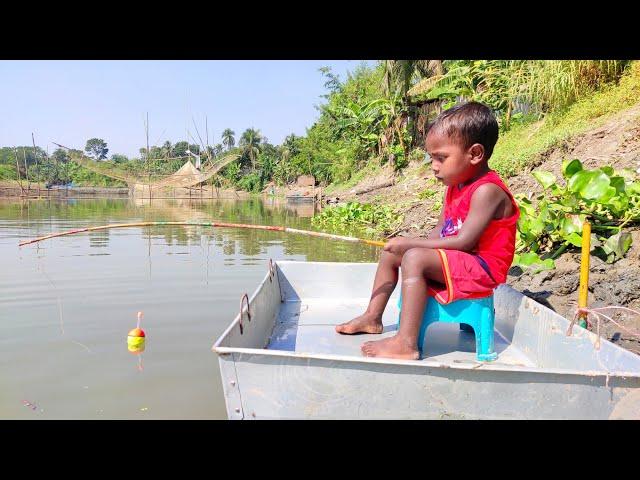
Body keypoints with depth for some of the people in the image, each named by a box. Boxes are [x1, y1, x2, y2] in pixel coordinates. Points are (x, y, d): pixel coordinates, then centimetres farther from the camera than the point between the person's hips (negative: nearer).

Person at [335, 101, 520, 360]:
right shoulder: (455, 188, 11)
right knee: (390, 253, 11)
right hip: (454, 261, 10)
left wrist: (410, 243, -22)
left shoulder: (487, 190, -20)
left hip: (482, 268, -10)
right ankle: (372, 317, 19)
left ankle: (406, 343, -31)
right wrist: (408, 244, -7)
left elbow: (463, 241, -26)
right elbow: (438, 233, 11)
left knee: (414, 258, -32)